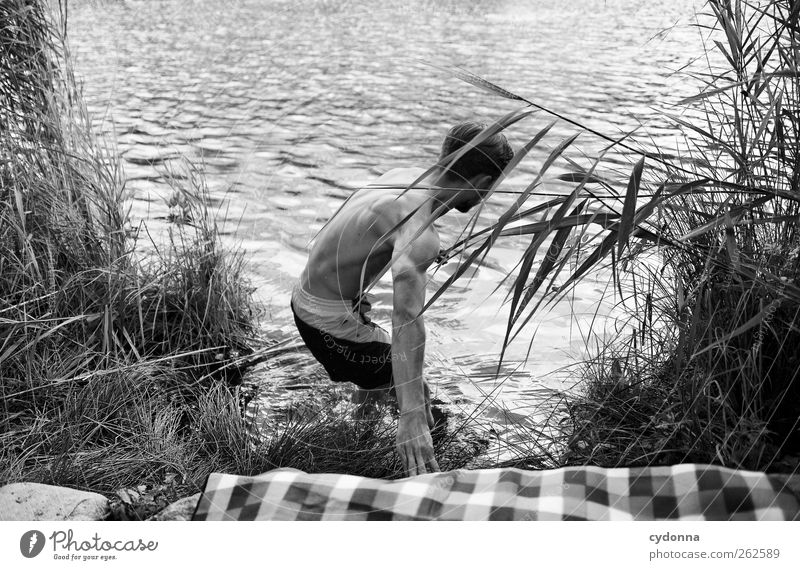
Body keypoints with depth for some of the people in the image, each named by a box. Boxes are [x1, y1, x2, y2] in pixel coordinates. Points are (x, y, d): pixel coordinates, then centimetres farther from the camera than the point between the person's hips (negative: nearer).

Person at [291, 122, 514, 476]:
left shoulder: (404, 175, -3)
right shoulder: (420, 234, -33)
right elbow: (407, 319, -48)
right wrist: (412, 417, -54)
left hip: (306, 298, 10)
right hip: (331, 322, -10)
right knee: (416, 392, 0)